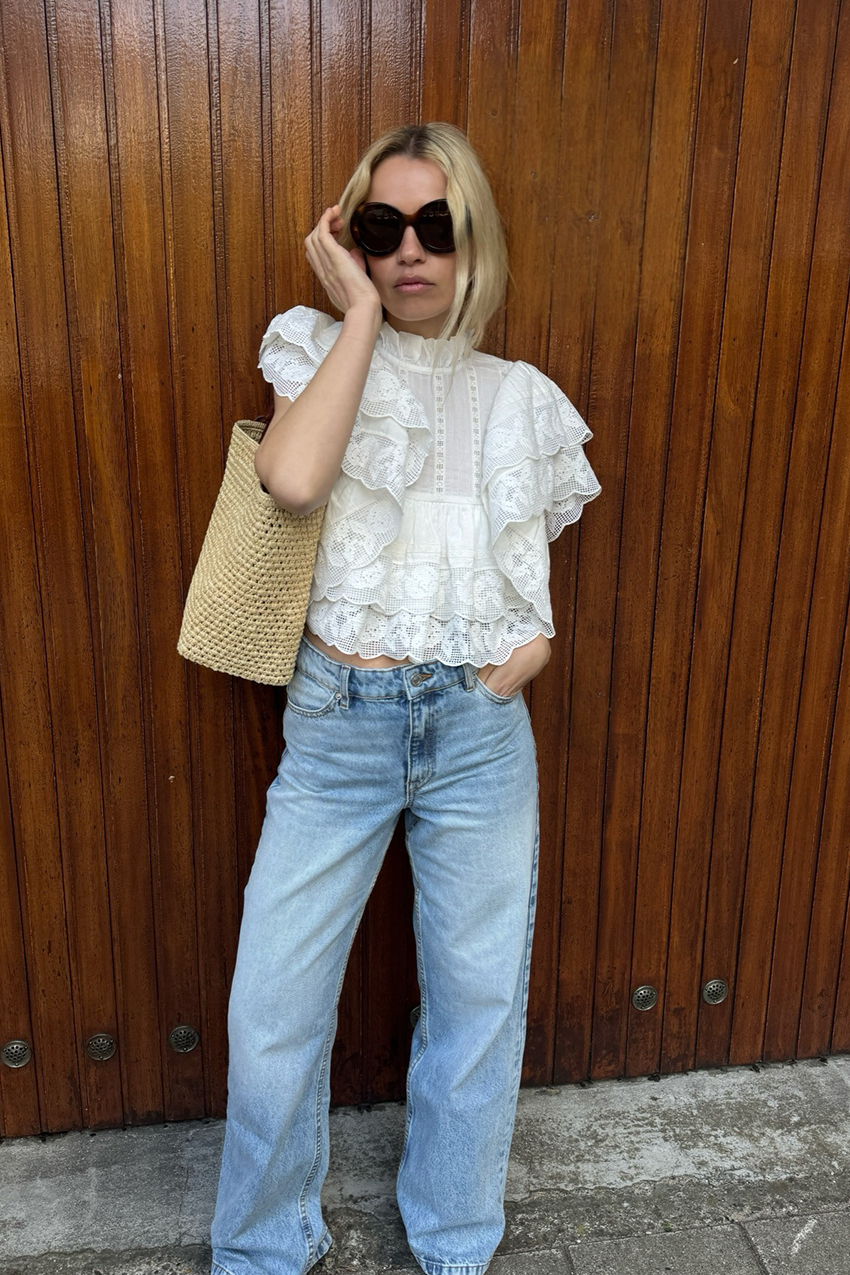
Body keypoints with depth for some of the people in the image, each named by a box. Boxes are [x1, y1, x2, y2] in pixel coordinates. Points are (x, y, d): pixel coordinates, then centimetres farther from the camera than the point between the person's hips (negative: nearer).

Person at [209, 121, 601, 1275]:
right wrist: (360, 311, -11)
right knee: (272, 1004, 4)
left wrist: (542, 631, -2)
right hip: (337, 718, -1)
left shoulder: (522, 397, 8)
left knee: (479, 996, 12)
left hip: (482, 727, 2)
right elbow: (292, 477, -20)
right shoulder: (322, 349, 2)